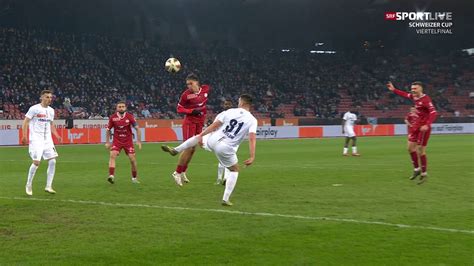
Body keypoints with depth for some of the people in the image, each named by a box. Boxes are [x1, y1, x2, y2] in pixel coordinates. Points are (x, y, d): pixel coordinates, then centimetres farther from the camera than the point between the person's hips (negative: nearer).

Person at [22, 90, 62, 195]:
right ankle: (29, 185, 9)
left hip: (47, 139, 6)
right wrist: (24, 136, -16)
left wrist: (57, 136, 11)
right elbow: (25, 122, -6)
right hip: (36, 139, -6)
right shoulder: (34, 108, -7)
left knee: (52, 161, -3)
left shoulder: (51, 110, 12)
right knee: (36, 162, -11)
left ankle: (48, 186, 4)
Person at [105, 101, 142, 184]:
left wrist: (138, 141, -11)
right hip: (117, 141, 0)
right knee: (112, 155, -23)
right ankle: (111, 176, -29)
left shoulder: (130, 116, -9)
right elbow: (108, 130, 7)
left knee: (132, 159, -2)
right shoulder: (112, 117, -5)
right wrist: (107, 142, 5)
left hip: (128, 141, 0)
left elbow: (137, 128, -5)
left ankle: (134, 178, 18)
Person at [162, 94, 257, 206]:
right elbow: (252, 138, -15)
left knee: (197, 137, 35)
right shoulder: (252, 120, -2)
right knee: (235, 170, 21)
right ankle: (225, 199, 13)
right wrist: (252, 157, -18)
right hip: (225, 148, -2)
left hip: (212, 141, 2)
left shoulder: (230, 111, 5)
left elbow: (214, 125, 2)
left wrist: (201, 135, 7)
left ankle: (175, 150, 45)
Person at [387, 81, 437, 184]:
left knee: (421, 151, -4)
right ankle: (416, 169, 24)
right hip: (416, 126, 8)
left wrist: (427, 125, -38)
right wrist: (394, 90, 24)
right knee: (410, 147, 10)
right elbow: (405, 95, 26)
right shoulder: (414, 97, 5)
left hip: (423, 128, -8)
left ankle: (424, 174, 9)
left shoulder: (426, 99, -20)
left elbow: (433, 113, -28)